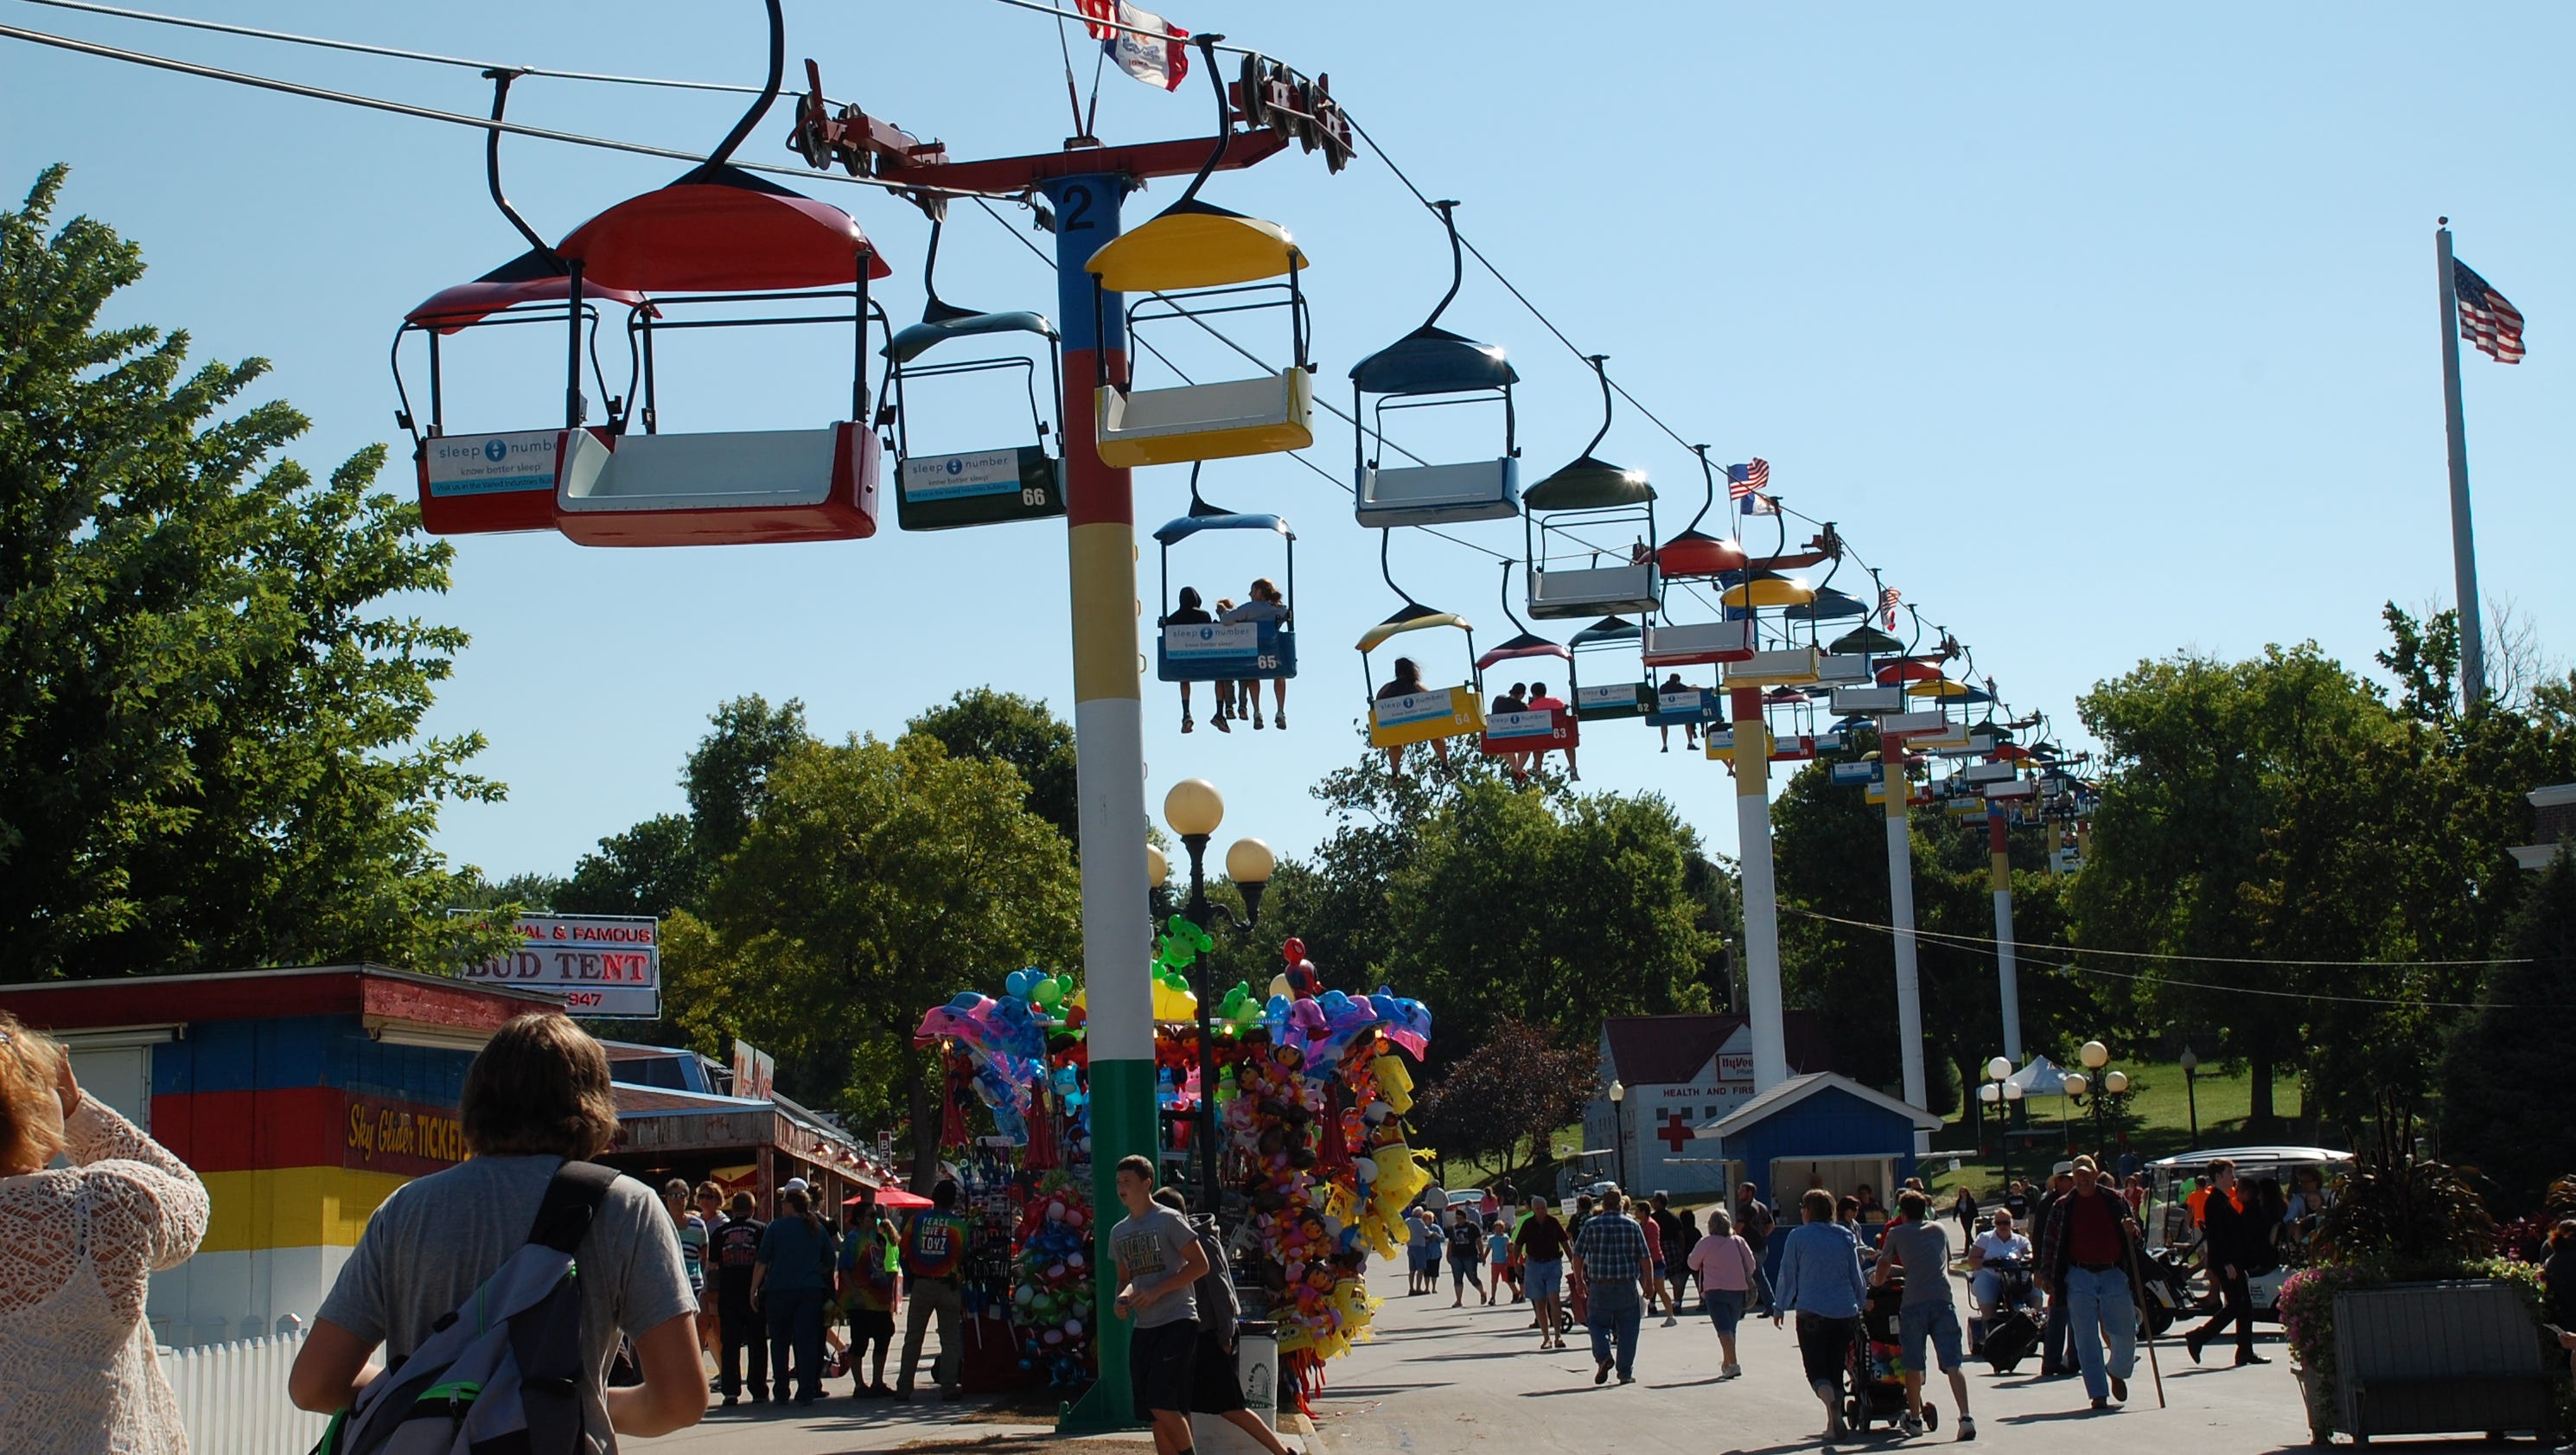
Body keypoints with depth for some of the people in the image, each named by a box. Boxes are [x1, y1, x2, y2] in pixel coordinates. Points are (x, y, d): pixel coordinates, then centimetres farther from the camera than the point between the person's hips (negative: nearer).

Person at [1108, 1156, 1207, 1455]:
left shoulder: (1169, 1220, -7)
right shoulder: (1119, 1232, 13)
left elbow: (1200, 1265, -9)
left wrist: (1157, 1291, -16)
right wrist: (1124, 1295, -2)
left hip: (1177, 1321, -7)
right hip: (1143, 1327, 7)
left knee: (1161, 1402, -17)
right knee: (1156, 1411, 5)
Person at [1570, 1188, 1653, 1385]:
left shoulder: (1591, 1224, 1)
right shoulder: (1632, 1225, 3)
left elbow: (1578, 1256, 3)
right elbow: (1644, 1258, 1)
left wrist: (1580, 1281, 13)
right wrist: (1649, 1284, 7)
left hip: (1599, 1285, 0)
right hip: (1628, 1285, 0)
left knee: (1598, 1323, 13)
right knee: (1627, 1328, 7)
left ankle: (1603, 1356, -11)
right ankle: (1625, 1373, 7)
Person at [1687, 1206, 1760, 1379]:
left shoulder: (1706, 1242, -5)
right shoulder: (1739, 1242, 5)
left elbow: (1693, 1264, 4)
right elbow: (1751, 1266, 7)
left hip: (1715, 1290, -4)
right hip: (1738, 1290, 4)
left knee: (1724, 1329, -11)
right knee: (1731, 1328, 18)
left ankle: (1733, 1364, -25)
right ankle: (1727, 1364, 28)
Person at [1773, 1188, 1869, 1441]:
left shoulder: (1798, 1236, -3)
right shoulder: (1846, 1237, 7)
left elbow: (1787, 1275, 2)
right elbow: (1857, 1278, 11)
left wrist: (1780, 1307, 13)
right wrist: (1860, 1305, 25)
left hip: (1812, 1312, -4)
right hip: (1845, 1313, 4)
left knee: (1816, 1369, -1)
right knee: (1836, 1369, 13)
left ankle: (1831, 1401, -31)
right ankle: (1834, 1425, 10)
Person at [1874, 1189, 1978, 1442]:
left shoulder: (1896, 1233, 13)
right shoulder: (1940, 1230, 21)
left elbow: (1882, 1268, 18)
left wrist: (1876, 1281, 40)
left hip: (1913, 1303, -2)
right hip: (1943, 1300, 2)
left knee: (1913, 1365, 11)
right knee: (1952, 1363, -4)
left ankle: (1915, 1420, 19)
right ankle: (1966, 1417, -17)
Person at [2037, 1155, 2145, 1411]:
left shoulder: (2116, 1201, 7)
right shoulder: (2062, 1207, 7)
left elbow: (2137, 1237, 14)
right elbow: (2049, 1243, 11)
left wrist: (2132, 1231, -9)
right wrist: (2046, 1275, 4)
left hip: (2114, 1275, 0)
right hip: (2079, 1277, 0)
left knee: (2125, 1336, 3)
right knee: (2087, 1339, -5)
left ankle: (2117, 1372, 33)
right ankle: (2099, 1394, -1)